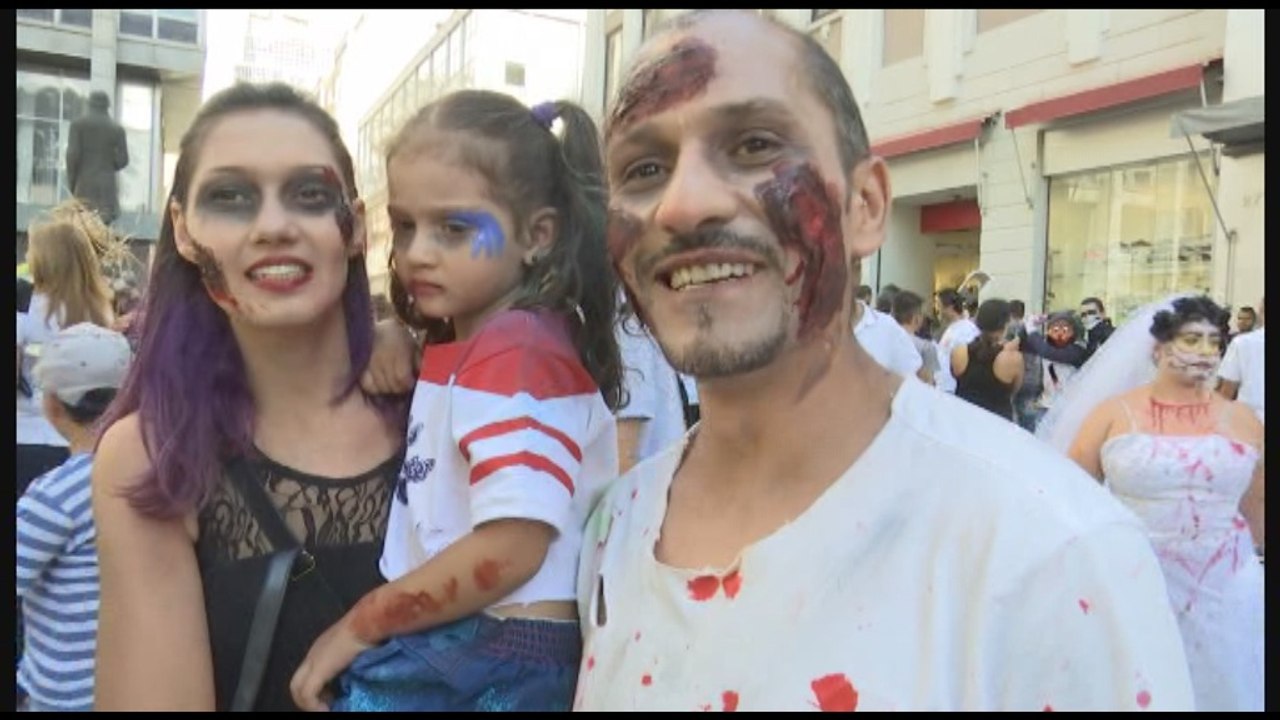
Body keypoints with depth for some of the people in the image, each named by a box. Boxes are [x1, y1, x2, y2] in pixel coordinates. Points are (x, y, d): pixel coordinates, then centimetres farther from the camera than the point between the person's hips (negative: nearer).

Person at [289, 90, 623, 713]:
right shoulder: (459, 340, 13)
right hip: (445, 643, 9)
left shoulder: (517, 353, -18)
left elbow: (511, 547, -24)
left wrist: (360, 625, -12)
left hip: (490, 658, -9)